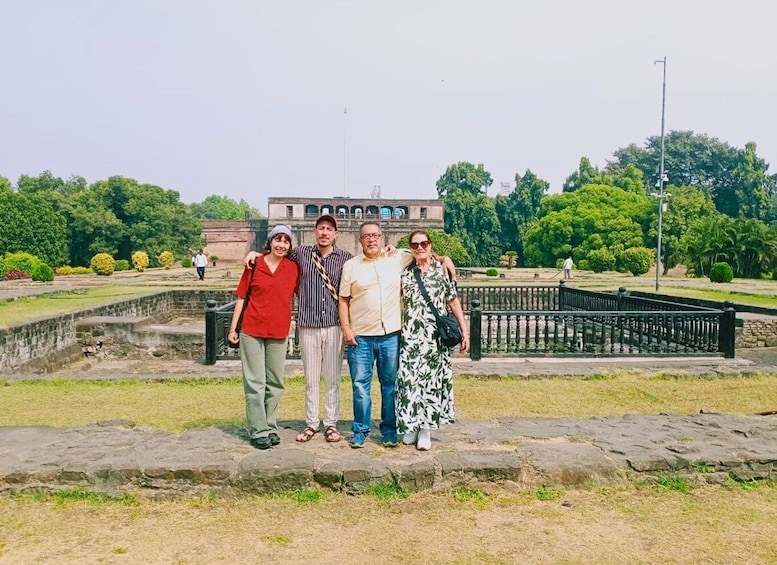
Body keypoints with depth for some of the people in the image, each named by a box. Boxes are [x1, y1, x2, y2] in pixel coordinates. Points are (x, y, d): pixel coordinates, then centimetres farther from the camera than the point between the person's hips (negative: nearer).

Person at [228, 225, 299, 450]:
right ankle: (258, 431, 9)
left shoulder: (293, 268, 2)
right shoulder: (254, 264, -2)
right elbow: (242, 297, 2)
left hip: (279, 332, 2)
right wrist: (233, 328, 2)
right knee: (255, 383, 2)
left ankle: (271, 427, 24)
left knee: (275, 383, 11)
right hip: (252, 330, -2)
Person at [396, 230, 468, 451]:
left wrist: (465, 332, 2)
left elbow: (454, 302, 5)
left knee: (431, 380, 4)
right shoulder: (404, 273, 6)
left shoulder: (442, 270, 3)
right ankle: (411, 426, 16)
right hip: (410, 337, 1)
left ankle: (426, 429, 14)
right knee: (409, 380, 0)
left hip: (435, 337, -1)